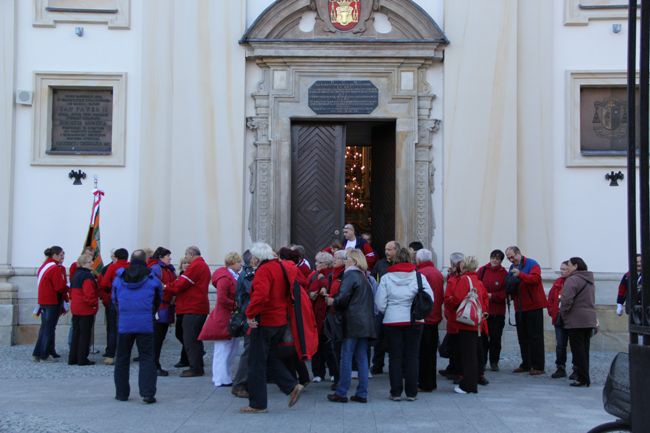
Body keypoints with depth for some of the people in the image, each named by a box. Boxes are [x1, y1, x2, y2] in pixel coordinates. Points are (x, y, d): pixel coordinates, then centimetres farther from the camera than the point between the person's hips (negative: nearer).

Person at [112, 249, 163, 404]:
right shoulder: (152, 279, -2)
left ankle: (121, 393, 17)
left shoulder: (119, 278, 4)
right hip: (145, 324, -2)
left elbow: (114, 299, 15)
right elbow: (159, 299, 11)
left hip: (124, 324, 2)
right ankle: (148, 393, -6)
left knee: (122, 358, 13)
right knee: (147, 358, 2)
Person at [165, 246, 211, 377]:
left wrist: (167, 287, -2)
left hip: (192, 309, -10)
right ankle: (198, 367, 19)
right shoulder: (204, 266, 19)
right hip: (201, 307, 10)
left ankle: (195, 368, -6)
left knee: (190, 339, -6)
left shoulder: (195, 266, -13)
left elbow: (181, 284, -17)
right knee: (196, 339, 15)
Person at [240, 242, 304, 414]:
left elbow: (261, 295, -32)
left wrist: (250, 314, -23)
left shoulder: (264, 270, -18)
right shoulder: (284, 267, 8)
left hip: (265, 322, -8)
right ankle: (292, 386, 10)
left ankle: (257, 404, 7)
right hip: (282, 321, 8)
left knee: (256, 363, 2)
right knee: (270, 357, 22)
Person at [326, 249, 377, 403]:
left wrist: (333, 302, 2)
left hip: (352, 322, -8)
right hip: (366, 323, 8)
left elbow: (343, 297, -18)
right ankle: (362, 393, 8)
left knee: (346, 357, -3)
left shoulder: (351, 275, -9)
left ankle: (341, 393, 0)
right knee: (362, 358, 7)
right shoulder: (364, 277, 18)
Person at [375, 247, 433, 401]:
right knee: (412, 356, 8)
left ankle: (396, 392, 7)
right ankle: (411, 392, 9)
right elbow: (430, 298, -6)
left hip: (392, 321, 0)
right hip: (415, 321, 1)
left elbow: (380, 304, -5)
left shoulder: (386, 278, -3)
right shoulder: (419, 277, -3)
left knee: (395, 357, 7)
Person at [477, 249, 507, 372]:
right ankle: (481, 362, 12)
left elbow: (505, 293, -5)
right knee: (482, 337, 2)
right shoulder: (482, 270, 3)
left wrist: (492, 296, -14)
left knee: (496, 337, 5)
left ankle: (494, 362, 16)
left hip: (497, 312, 0)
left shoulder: (504, 274, 0)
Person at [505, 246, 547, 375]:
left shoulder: (532, 264, -7)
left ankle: (538, 366, -2)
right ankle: (526, 364, 18)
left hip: (534, 306, -7)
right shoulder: (512, 268, 13)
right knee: (522, 337, 10)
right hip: (519, 307, 7)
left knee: (535, 336, -5)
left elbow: (536, 278, -24)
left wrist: (520, 274, -35)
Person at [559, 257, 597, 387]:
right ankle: (585, 377, 17)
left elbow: (567, 301, -21)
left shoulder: (572, 280, -14)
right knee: (585, 350, 13)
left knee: (578, 351, -3)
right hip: (590, 320, 8)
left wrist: (563, 314, -6)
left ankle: (583, 378, -3)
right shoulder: (590, 281, 16)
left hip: (576, 321, -8)